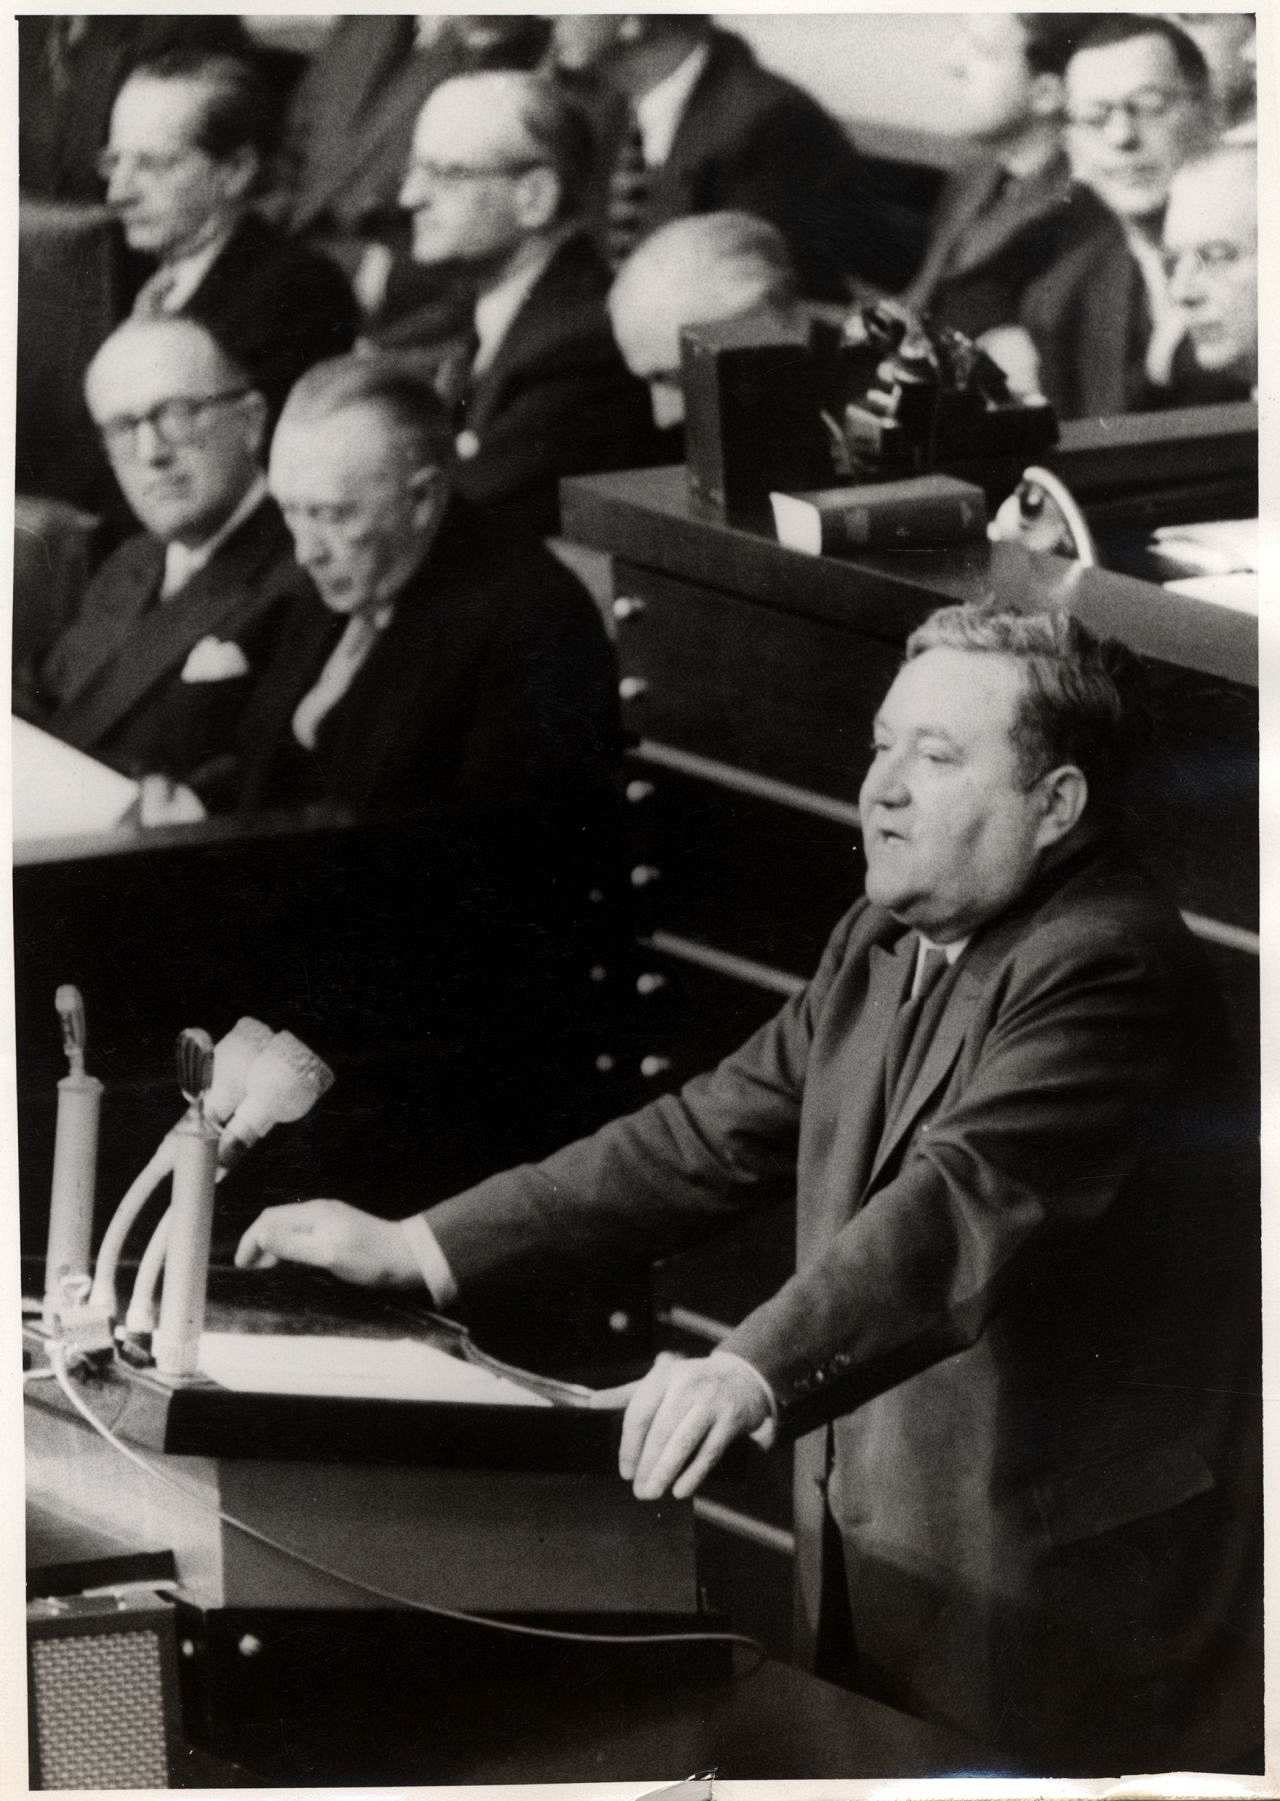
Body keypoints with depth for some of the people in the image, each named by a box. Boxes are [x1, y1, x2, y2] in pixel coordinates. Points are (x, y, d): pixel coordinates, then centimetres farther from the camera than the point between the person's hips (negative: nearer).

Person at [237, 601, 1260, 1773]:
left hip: (1065, 1581, -8)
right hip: (876, 1546, 8)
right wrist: (420, 1250, 4)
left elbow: (964, 1205, -31)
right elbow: (712, 1138, 11)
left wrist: (754, 1372, -46)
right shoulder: (883, 947, 12)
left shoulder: (1107, 969, -17)